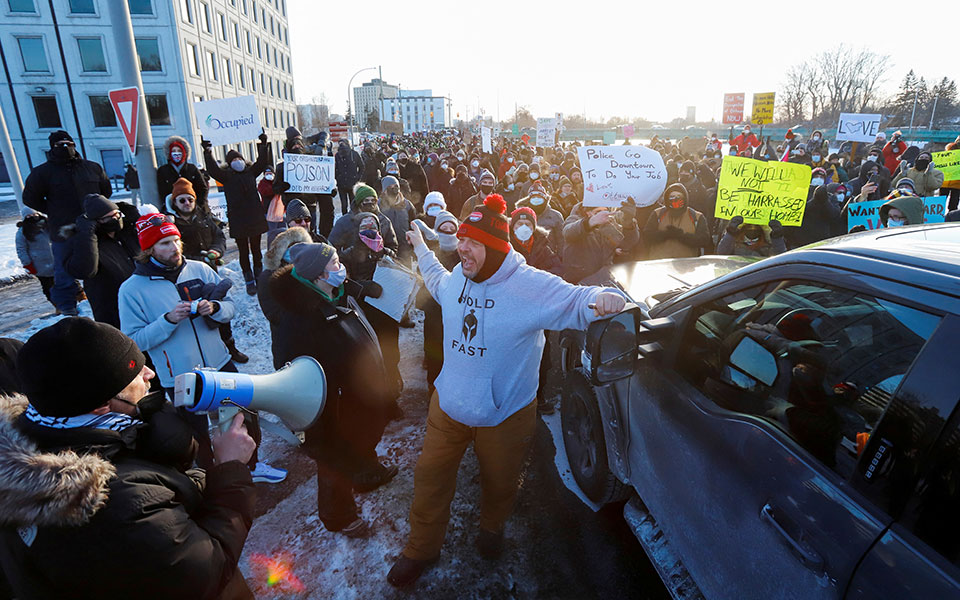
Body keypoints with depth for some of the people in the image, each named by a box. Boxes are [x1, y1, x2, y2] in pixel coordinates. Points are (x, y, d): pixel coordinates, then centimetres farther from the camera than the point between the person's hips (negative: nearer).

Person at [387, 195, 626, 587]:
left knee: (499, 482, 22)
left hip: (504, 415, -4)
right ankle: (421, 549, 41)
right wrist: (421, 249, 31)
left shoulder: (531, 286, -22)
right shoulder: (458, 277, -2)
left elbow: (576, 302, -19)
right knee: (431, 477, 14)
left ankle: (492, 528, 58)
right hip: (449, 405, 4)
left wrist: (602, 298, -42)